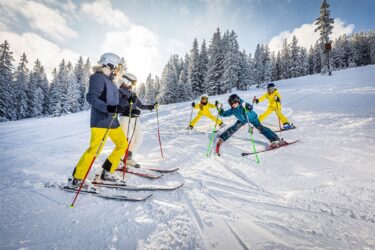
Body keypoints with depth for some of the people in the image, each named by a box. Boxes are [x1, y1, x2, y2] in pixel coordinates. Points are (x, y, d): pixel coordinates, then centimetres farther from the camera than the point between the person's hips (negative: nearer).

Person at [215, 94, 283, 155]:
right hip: (242, 120, 4)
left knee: (260, 128, -20)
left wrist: (246, 106, -75)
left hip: (252, 118, -4)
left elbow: (250, 108, -54)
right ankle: (221, 139, 3)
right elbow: (224, 114, -11)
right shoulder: (233, 110, -19)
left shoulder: (243, 105, -35)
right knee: (233, 129, -5)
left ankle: (276, 140, -19)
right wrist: (220, 109, -28)